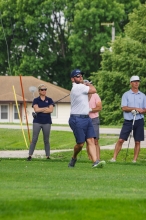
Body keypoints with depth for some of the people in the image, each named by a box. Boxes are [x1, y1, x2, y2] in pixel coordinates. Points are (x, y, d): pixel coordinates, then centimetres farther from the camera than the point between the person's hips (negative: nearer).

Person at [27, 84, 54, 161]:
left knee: (46, 140, 5)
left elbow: (51, 110, -7)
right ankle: (30, 155, -3)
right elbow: (36, 109, -10)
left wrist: (40, 110, -7)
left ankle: (48, 156, 9)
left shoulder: (49, 100, 7)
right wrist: (46, 108, -6)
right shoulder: (36, 100, 5)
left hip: (47, 122, 1)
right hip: (37, 122, -1)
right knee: (34, 139, -4)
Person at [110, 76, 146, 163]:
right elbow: (124, 108, -7)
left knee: (137, 142, 1)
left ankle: (135, 160, 6)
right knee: (121, 140, -7)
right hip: (128, 120, -2)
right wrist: (135, 108, -17)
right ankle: (114, 158, -5)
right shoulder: (126, 95, 4)